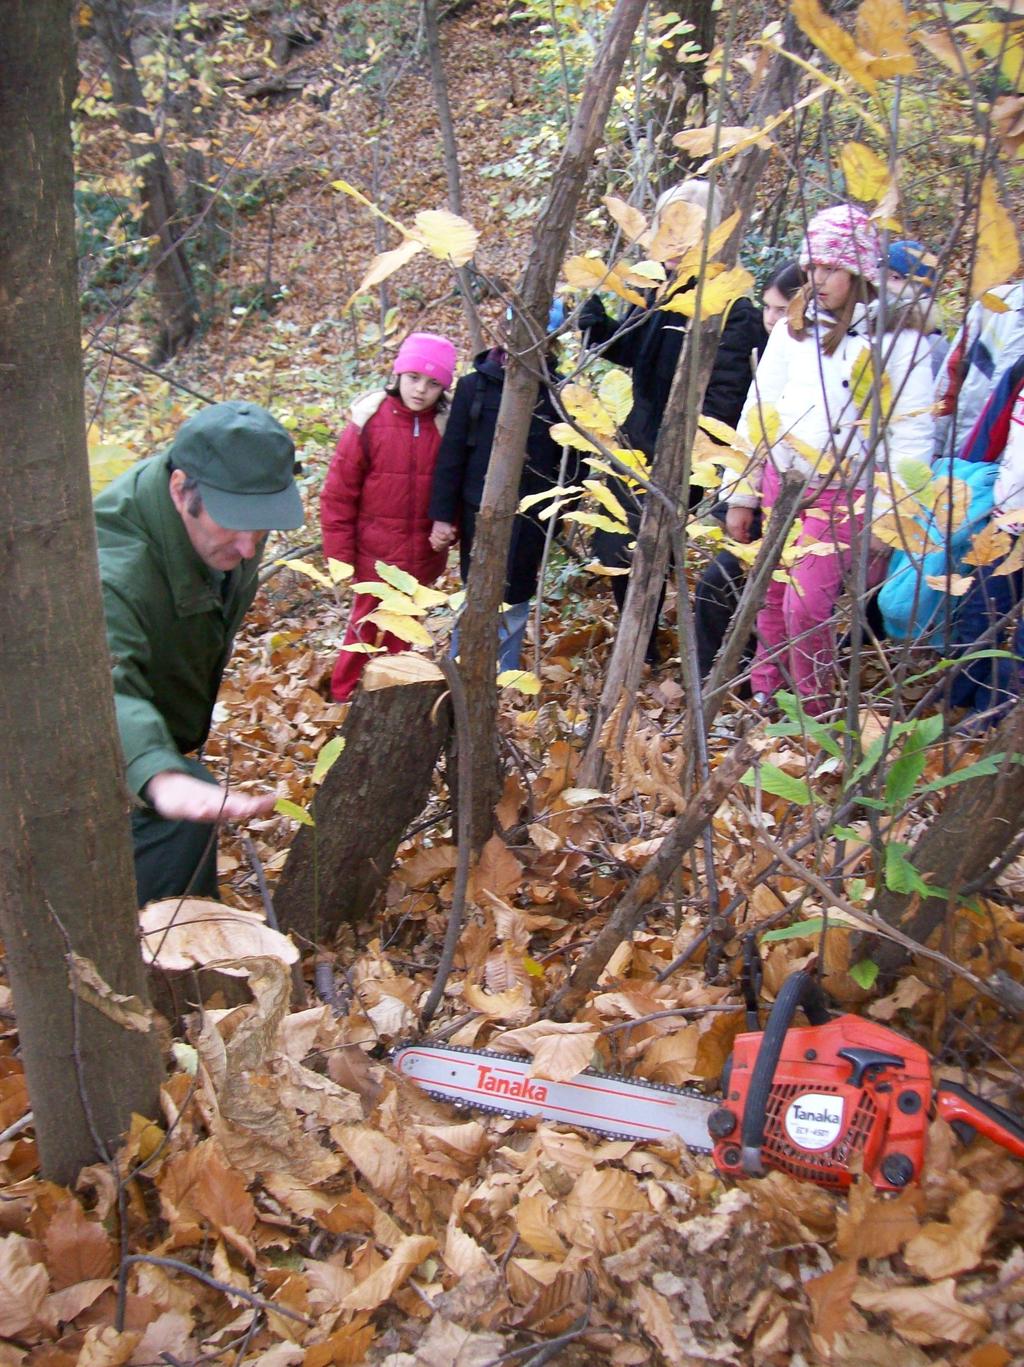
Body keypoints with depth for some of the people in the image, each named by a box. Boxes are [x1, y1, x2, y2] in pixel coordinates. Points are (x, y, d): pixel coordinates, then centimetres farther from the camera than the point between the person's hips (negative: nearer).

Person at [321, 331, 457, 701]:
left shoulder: (445, 427, -5)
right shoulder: (368, 423, -12)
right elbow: (337, 497, -8)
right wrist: (340, 560, -7)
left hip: (420, 559, 3)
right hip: (374, 558, -3)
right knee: (366, 628, 12)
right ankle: (344, 695, 31)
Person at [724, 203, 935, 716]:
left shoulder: (895, 337, -7)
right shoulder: (792, 330, 8)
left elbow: (911, 435, -8)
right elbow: (758, 412, 11)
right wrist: (741, 495, 10)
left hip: (845, 495, -5)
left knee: (807, 605, -11)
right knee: (773, 597, 8)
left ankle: (813, 716, 9)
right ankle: (763, 699, 24)